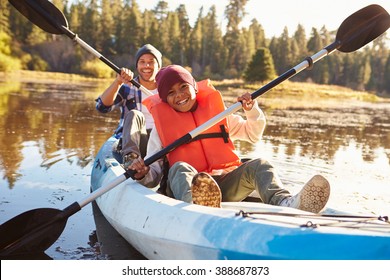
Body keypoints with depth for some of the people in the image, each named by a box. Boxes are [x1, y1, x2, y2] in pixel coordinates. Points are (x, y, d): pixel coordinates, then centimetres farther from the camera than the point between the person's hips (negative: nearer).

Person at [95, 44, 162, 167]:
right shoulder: (127, 88, 11)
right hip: (131, 143, -1)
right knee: (134, 115, -29)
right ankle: (130, 158, -47)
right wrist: (118, 81, -18)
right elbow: (102, 107, -5)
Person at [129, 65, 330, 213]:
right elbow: (154, 174, 8)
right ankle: (195, 204, -68)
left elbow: (253, 135, 27)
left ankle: (285, 203, -54)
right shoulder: (161, 124, 13)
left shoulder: (217, 112, 20)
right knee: (180, 169, -32)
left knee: (258, 166, -22)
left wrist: (252, 110, 8)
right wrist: (143, 174, -16)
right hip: (187, 186, -2)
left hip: (226, 185, 3)